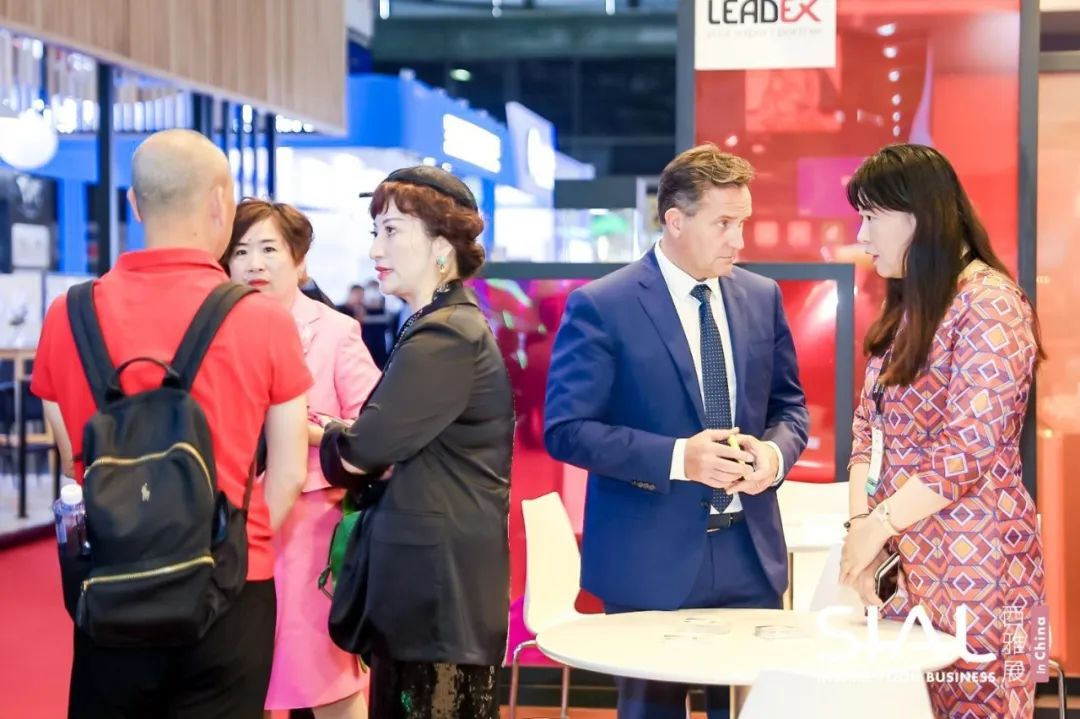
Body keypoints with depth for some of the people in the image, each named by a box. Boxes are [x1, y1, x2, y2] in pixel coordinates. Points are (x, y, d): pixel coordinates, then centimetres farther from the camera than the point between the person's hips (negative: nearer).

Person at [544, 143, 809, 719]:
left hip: (749, 554, 5)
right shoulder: (601, 306, -9)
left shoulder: (761, 297, 7)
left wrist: (775, 451, -9)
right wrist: (677, 457, -23)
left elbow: (789, 405, 15)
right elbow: (566, 429, -13)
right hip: (651, 559, -4)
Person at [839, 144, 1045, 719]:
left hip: (974, 562, -8)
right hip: (906, 560, 8)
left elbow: (969, 450, -19)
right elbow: (869, 426, 13)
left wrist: (878, 525, -15)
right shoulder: (907, 307, 15)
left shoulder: (988, 305, -13)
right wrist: (859, 521, -1)